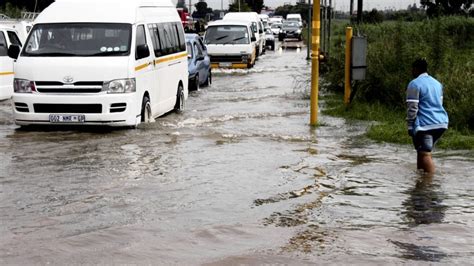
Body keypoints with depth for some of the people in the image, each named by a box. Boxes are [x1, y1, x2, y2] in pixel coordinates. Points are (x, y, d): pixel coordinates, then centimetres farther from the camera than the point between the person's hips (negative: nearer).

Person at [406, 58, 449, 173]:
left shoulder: (414, 84, -8)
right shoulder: (437, 83, 18)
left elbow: (412, 108, -11)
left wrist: (410, 126, -5)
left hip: (424, 125, -8)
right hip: (441, 123, 8)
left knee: (425, 154, -12)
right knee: (423, 151, 19)